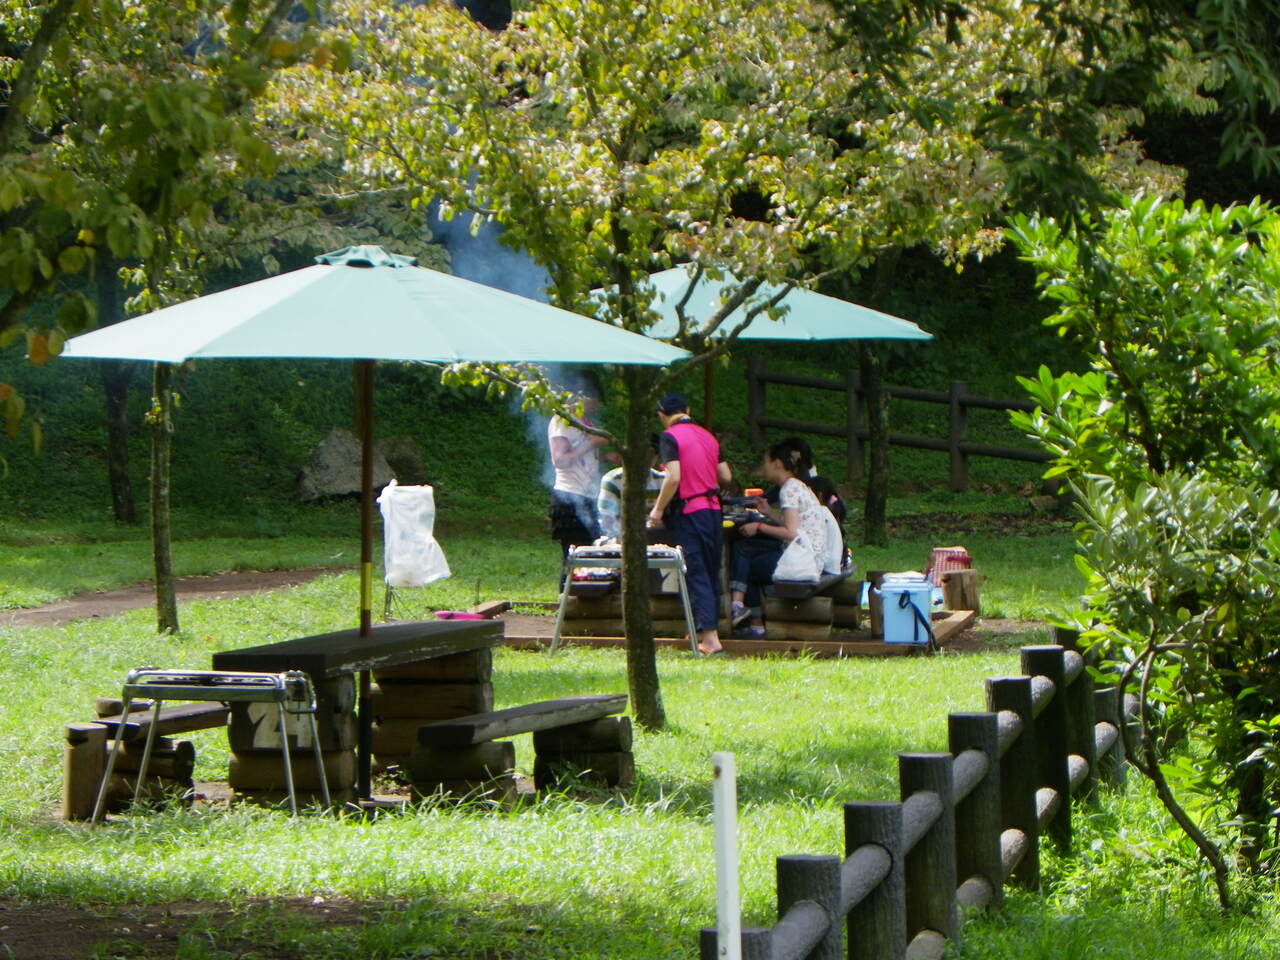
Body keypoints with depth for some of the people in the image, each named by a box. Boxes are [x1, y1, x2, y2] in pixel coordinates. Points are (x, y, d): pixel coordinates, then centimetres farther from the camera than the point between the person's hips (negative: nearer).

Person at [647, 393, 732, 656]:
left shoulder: (670, 437, -8)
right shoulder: (708, 436, 12)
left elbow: (673, 477, -19)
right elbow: (726, 476, 12)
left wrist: (658, 509, -10)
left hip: (688, 511, -7)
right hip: (713, 509, 7)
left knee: (696, 573, -7)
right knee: (711, 572, 13)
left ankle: (710, 636, -14)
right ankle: (706, 629, 22)